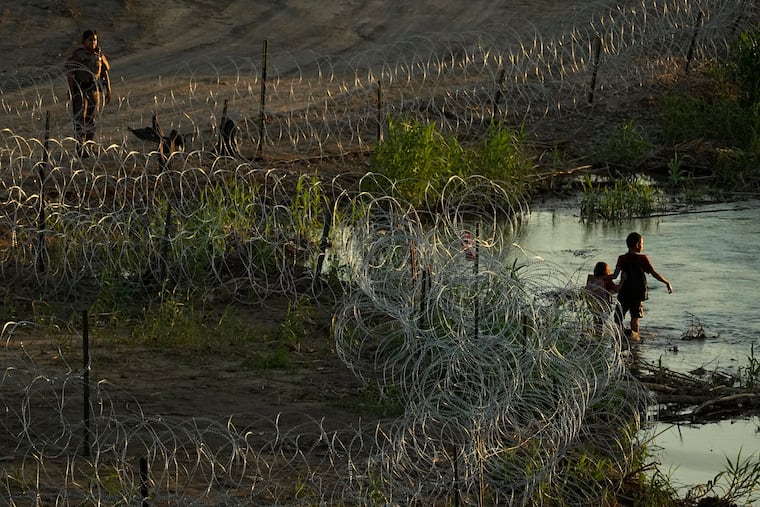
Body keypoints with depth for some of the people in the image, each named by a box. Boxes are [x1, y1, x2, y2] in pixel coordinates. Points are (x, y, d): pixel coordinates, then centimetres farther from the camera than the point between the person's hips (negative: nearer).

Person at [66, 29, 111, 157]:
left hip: (94, 90, 5)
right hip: (79, 90, -5)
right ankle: (81, 149, -8)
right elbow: (69, 74, -10)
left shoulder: (99, 55, 5)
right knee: (80, 119, -7)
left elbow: (105, 73, 12)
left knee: (92, 119, 9)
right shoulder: (77, 55, -9)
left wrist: (108, 92, 9)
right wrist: (71, 92, -17)